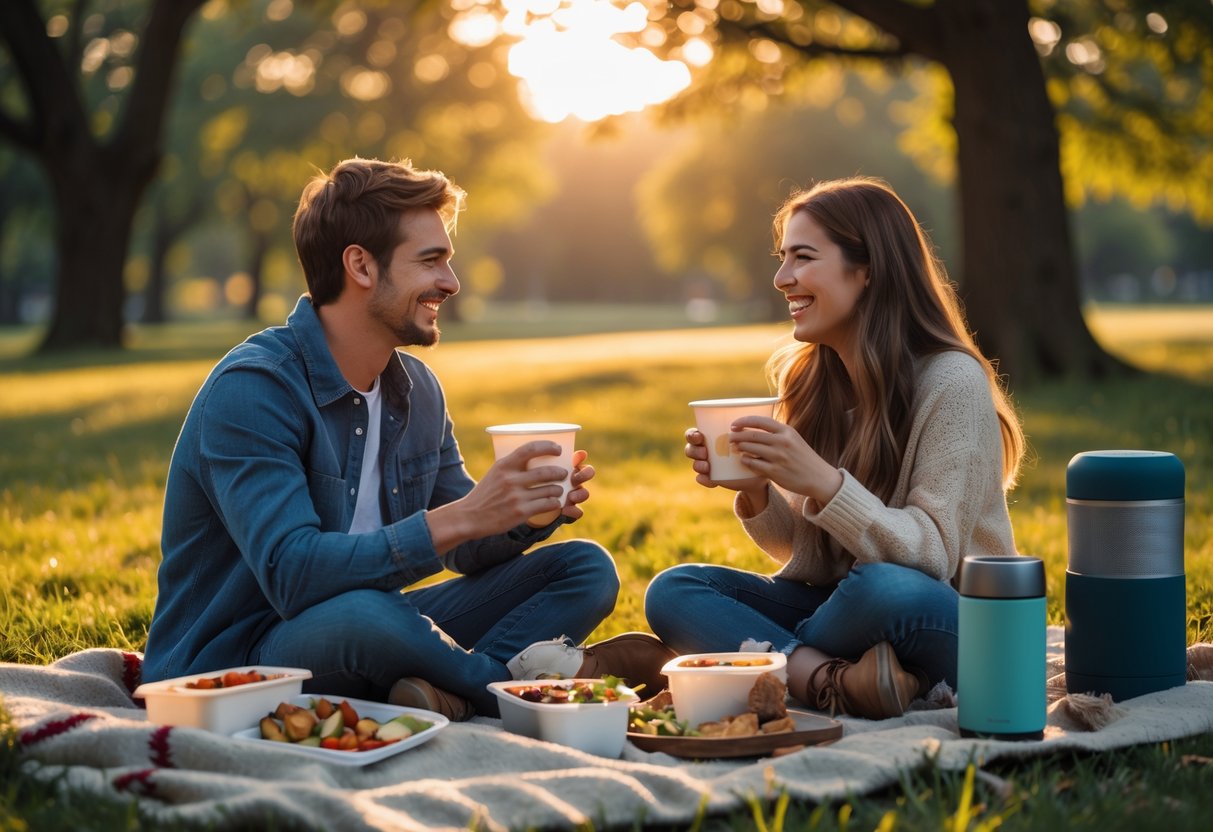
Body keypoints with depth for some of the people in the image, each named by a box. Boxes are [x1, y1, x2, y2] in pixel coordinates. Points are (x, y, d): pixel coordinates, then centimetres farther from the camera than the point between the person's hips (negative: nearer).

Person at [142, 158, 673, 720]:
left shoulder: (417, 388, 7)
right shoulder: (252, 390, -18)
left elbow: (468, 550, 14)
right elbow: (292, 575, -30)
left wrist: (529, 512, -9)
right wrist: (461, 517, -33)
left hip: (364, 631, 8)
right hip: (235, 664, -8)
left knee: (586, 568, 0)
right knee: (359, 615, -41)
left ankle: (446, 689, -27)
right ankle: (535, 681, -13)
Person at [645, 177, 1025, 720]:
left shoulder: (953, 383, -14)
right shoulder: (810, 380, 5)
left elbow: (933, 557, -20)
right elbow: (803, 552, 9)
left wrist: (823, 482, -31)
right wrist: (754, 493, -12)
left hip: (950, 620, -6)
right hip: (846, 607, 6)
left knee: (886, 590, -38)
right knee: (673, 592, -12)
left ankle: (777, 664, -11)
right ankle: (837, 682, -31)